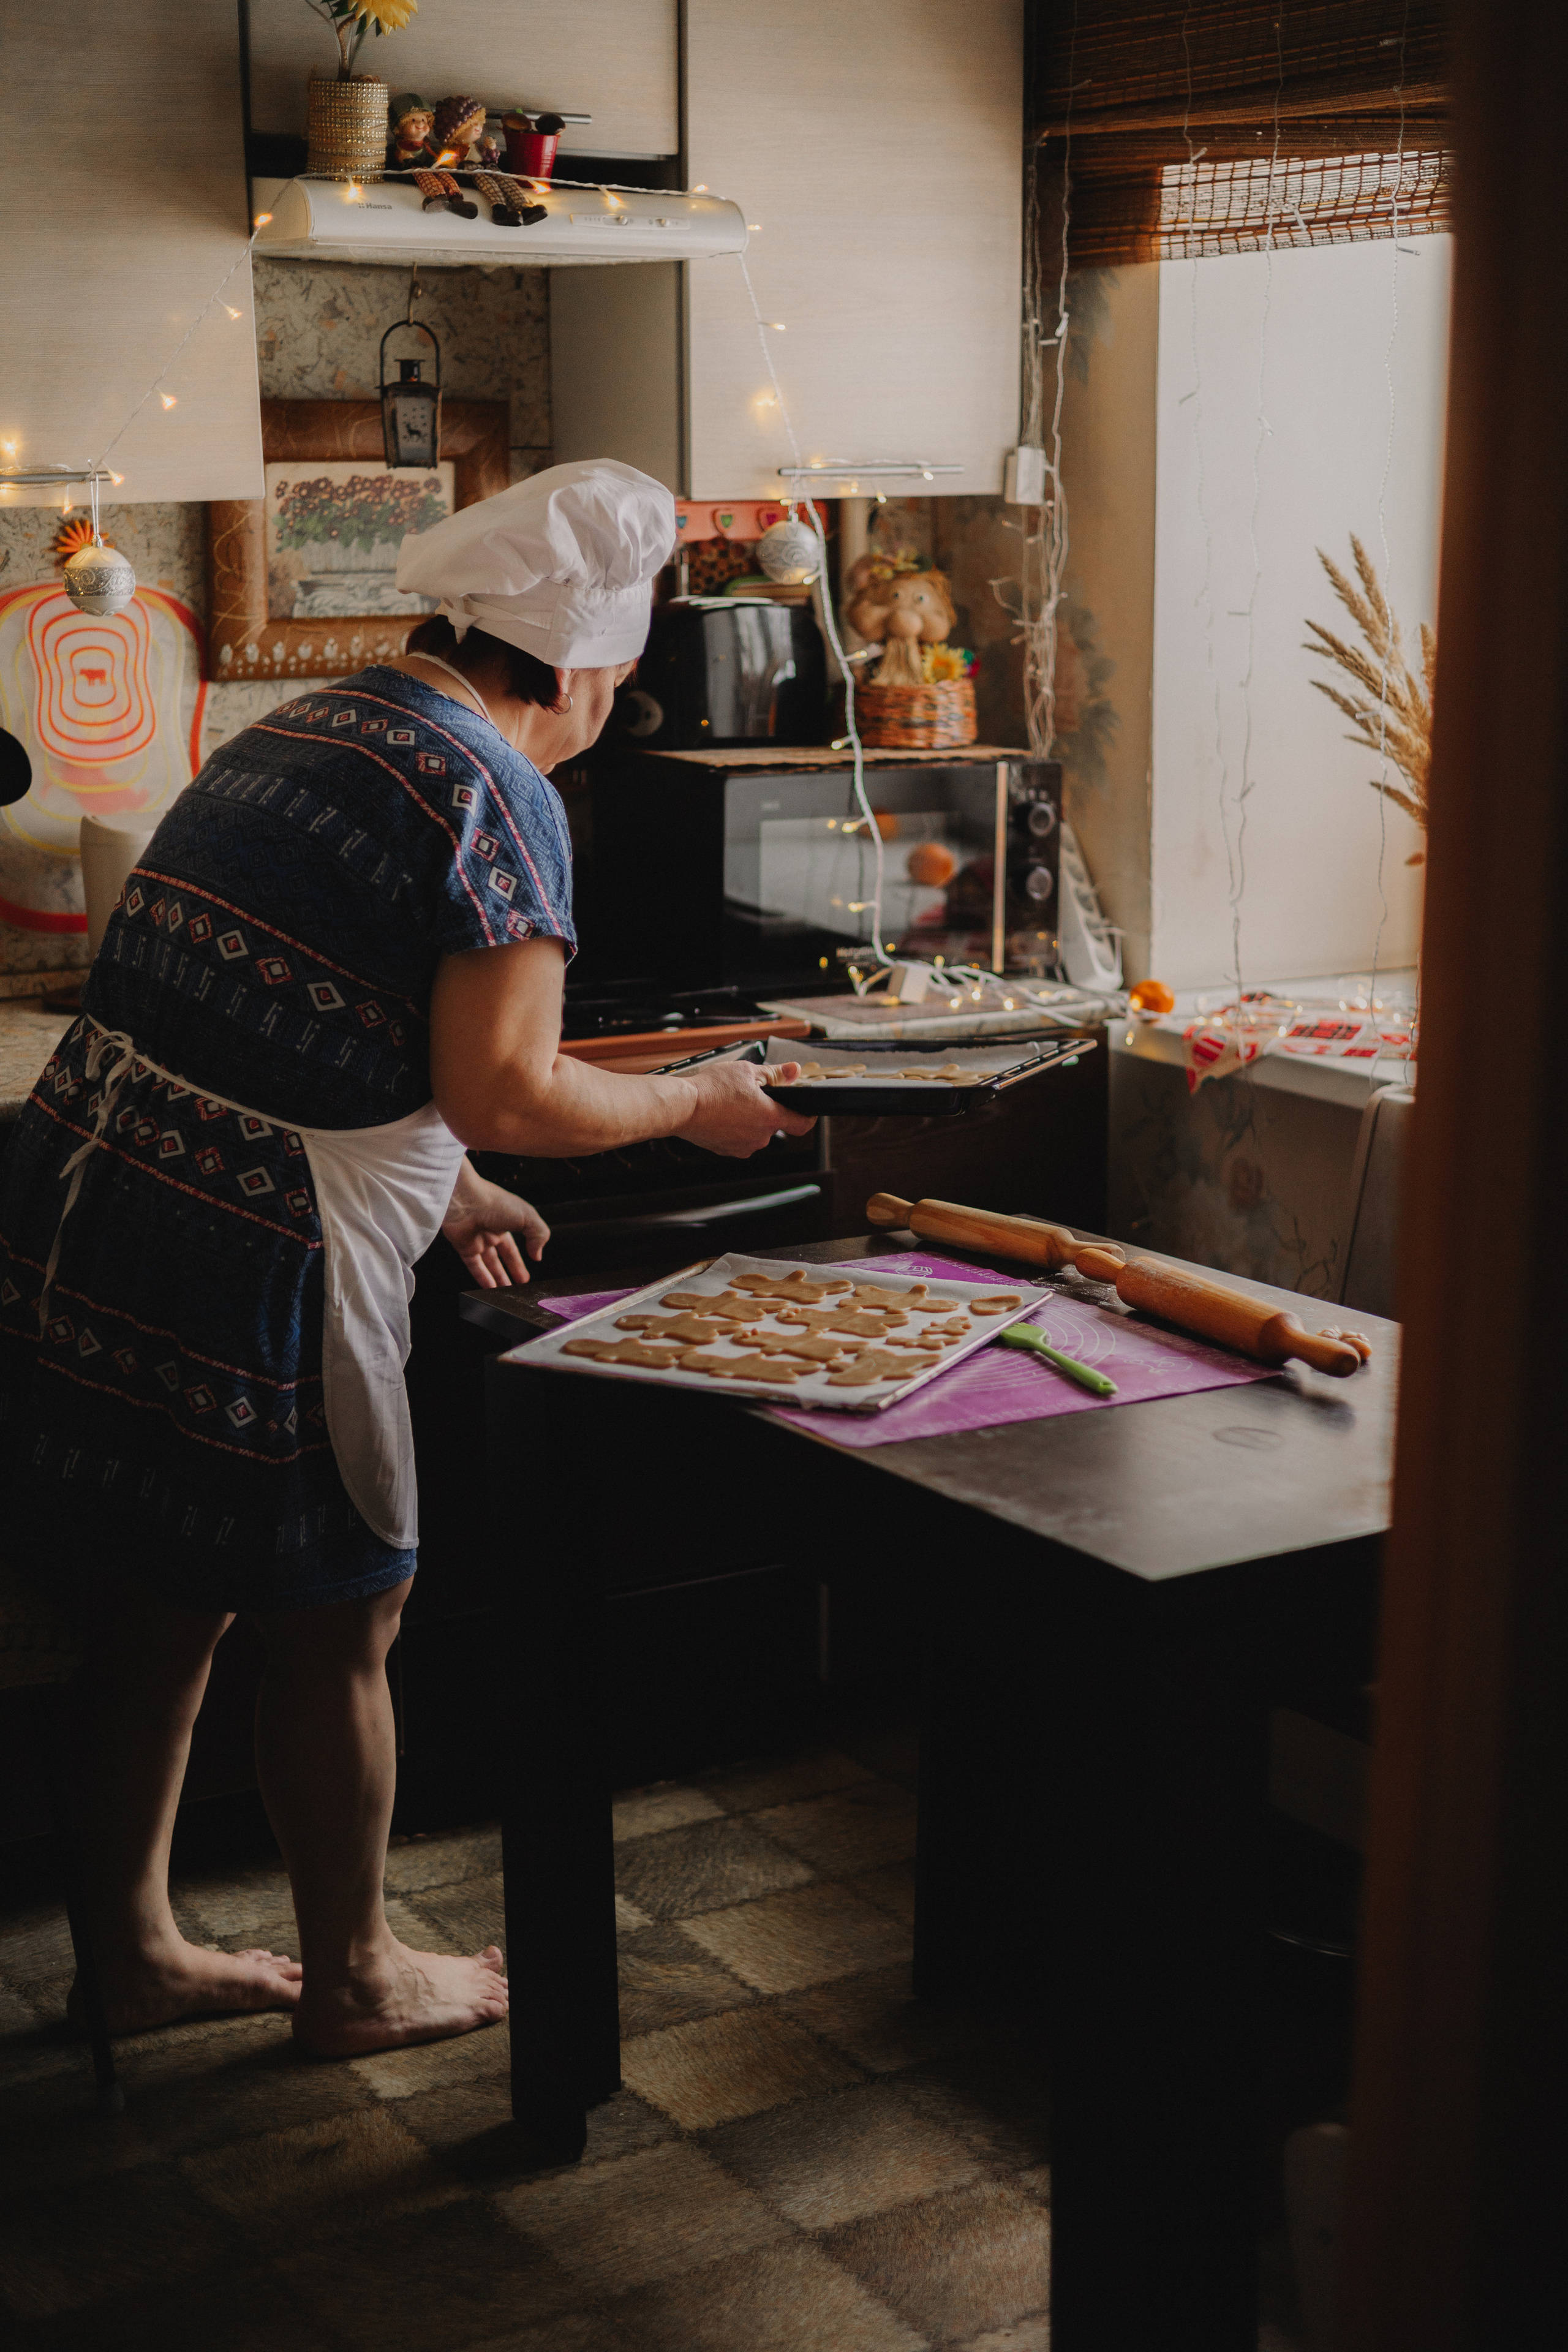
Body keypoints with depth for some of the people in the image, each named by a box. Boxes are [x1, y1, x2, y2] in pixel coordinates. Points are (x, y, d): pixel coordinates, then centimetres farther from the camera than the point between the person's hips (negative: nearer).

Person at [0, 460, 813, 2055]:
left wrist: (433, 1186, 29)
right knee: (334, 1619, 10)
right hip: (247, 1261, -8)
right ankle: (353, 1978, 27)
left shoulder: (294, 733, 16)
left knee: (158, 1596, 20)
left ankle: (132, 1948, 35)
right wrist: (693, 1106, 0)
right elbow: (502, 1096, -17)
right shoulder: (498, 797, -11)